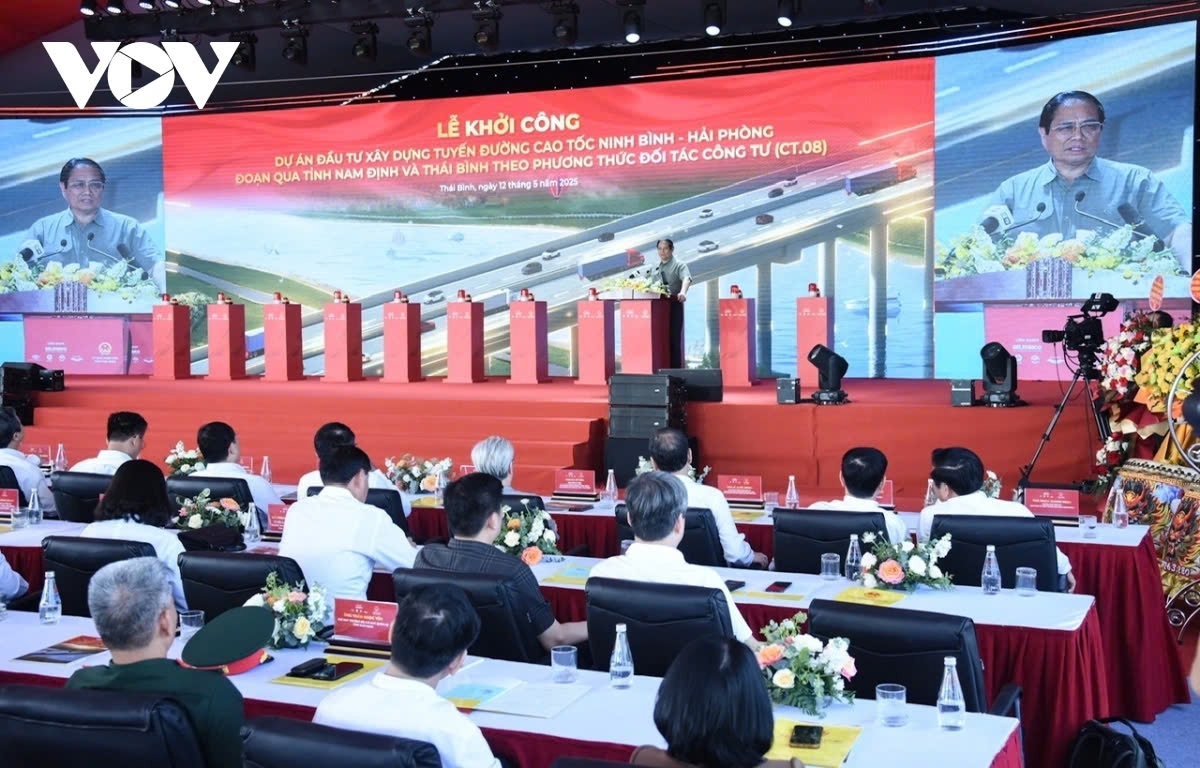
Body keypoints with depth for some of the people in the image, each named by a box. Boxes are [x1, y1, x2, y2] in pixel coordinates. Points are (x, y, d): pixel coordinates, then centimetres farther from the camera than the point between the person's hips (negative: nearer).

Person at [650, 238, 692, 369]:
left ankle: (675, 370, -2)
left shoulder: (679, 265, -3)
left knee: (674, 339, -4)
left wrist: (683, 292, -39)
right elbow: (651, 284, 25)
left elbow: (686, 279, -21)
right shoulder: (655, 267, 17)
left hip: (674, 305, -5)